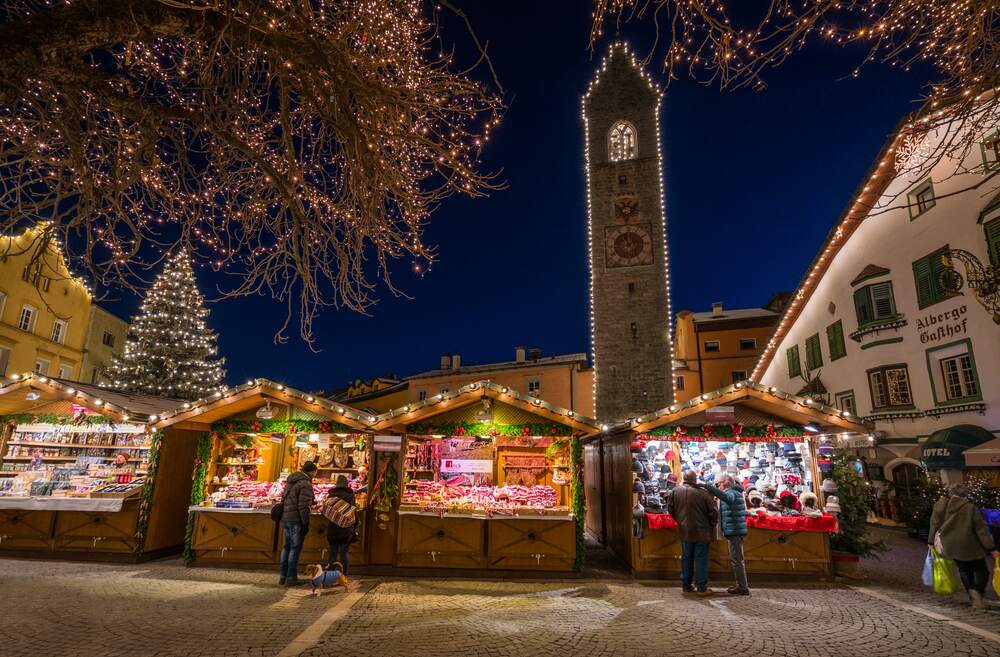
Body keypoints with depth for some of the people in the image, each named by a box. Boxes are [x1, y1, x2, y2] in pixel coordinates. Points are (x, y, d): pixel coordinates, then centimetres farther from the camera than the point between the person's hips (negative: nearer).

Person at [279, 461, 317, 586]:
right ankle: (291, 577, 3)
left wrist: (283, 520, 23)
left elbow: (283, 499, 18)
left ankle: (283, 576, 22)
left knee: (287, 546, 16)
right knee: (295, 548, -1)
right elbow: (303, 506, -18)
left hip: (285, 518, 9)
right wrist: (306, 524, -12)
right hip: (296, 520, -9)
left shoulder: (290, 481, 14)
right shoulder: (305, 484, -15)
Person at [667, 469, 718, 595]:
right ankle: (702, 588, 11)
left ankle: (686, 586, 21)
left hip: (684, 532, 4)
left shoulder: (676, 492, -3)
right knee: (701, 559, 6)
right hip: (701, 532, -3)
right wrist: (711, 526, 8)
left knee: (686, 559, 13)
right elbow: (713, 513, -9)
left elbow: (671, 509, 7)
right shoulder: (703, 493, -15)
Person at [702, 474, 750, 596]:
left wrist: (706, 485, -40)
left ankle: (742, 587, 2)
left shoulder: (731, 492, -16)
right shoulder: (735, 492, 18)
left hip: (735, 532, -11)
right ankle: (742, 584, 28)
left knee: (736, 560, -4)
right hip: (736, 532, 11)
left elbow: (724, 496, -39)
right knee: (737, 560, 19)